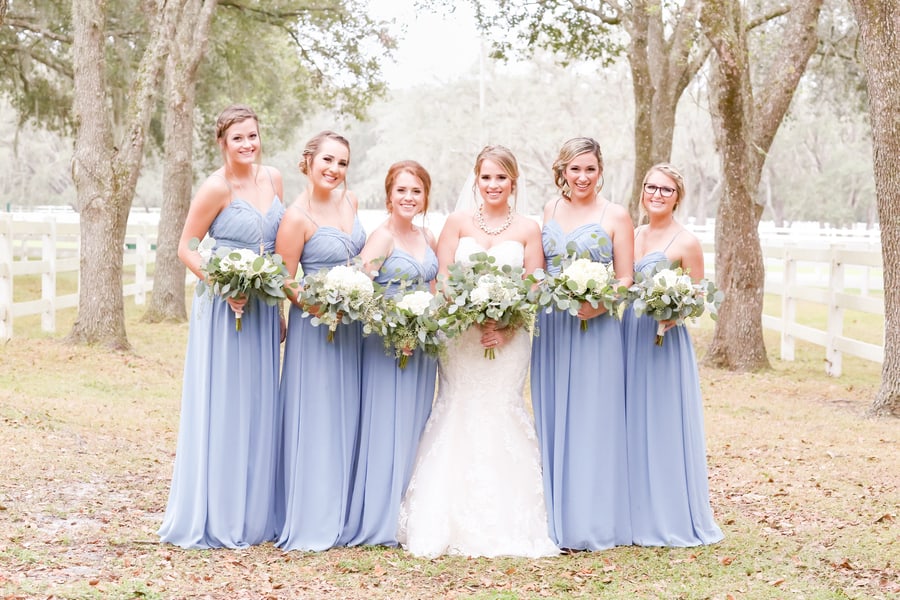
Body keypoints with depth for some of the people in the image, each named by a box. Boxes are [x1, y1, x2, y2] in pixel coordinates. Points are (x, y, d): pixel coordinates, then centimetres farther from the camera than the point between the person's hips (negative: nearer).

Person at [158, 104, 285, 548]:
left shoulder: (272, 179, 7)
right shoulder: (216, 187, -11)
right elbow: (186, 248, -7)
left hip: (263, 308, 6)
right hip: (224, 310, -6)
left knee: (258, 409, 11)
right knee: (221, 410, -2)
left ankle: (254, 514, 20)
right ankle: (215, 518, 7)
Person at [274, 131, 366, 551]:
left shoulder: (349, 201, 6)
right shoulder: (297, 217, -14)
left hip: (353, 325, 7)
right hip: (315, 326, -7)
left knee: (346, 418, 11)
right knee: (313, 420, -3)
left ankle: (338, 516, 21)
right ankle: (307, 524, 4)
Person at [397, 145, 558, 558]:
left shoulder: (527, 229, 6)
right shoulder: (457, 222, 6)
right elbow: (442, 280, 1)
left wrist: (506, 329, -12)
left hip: (508, 338, 0)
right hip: (459, 335, 0)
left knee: (501, 418, -4)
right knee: (458, 417, -4)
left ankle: (505, 526, 2)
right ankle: (452, 525, 2)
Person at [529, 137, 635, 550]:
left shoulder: (615, 216, -2)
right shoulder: (549, 210, 11)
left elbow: (625, 279, -4)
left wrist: (600, 304, -21)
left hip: (596, 329, -4)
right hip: (550, 328, 5)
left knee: (591, 420, -3)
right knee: (552, 420, 7)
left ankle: (592, 522, 4)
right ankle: (558, 519, 16)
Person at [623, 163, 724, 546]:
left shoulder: (686, 243, -5)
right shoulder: (632, 237, 11)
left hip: (666, 342, -6)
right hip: (631, 338, 6)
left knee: (664, 426, -2)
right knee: (632, 427, 8)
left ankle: (671, 520, 7)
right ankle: (636, 517, 16)